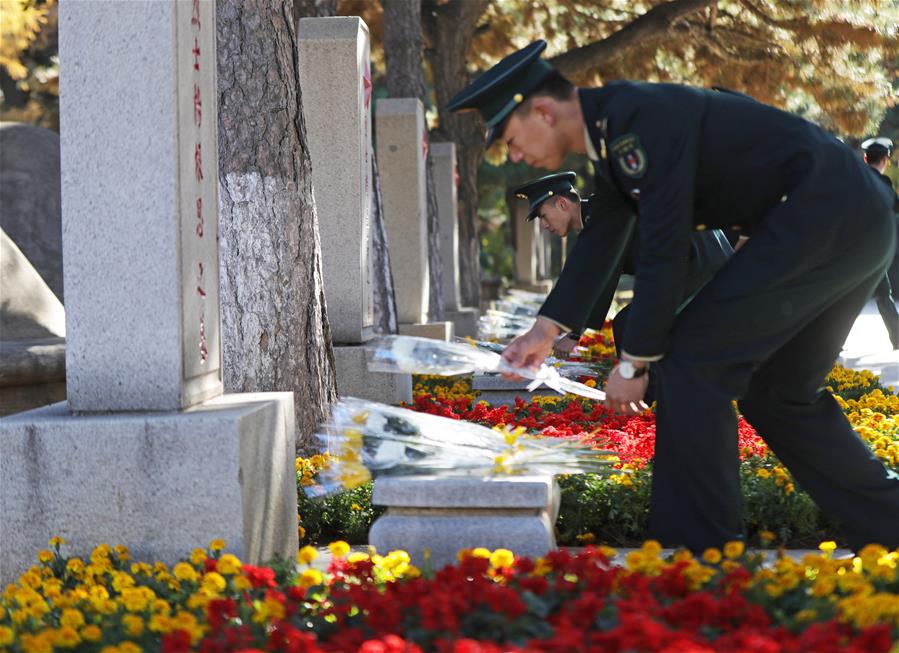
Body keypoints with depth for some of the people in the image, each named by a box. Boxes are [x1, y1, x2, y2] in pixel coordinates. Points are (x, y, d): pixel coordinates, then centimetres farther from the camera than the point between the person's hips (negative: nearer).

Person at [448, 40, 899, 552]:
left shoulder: (640, 118, -18)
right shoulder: (610, 130, 13)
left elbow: (665, 250, -18)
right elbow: (603, 239, 25)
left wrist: (634, 362, -10)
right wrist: (546, 330, 26)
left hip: (823, 215, -10)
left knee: (692, 359, -8)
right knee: (778, 392, 17)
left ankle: (694, 547, -3)